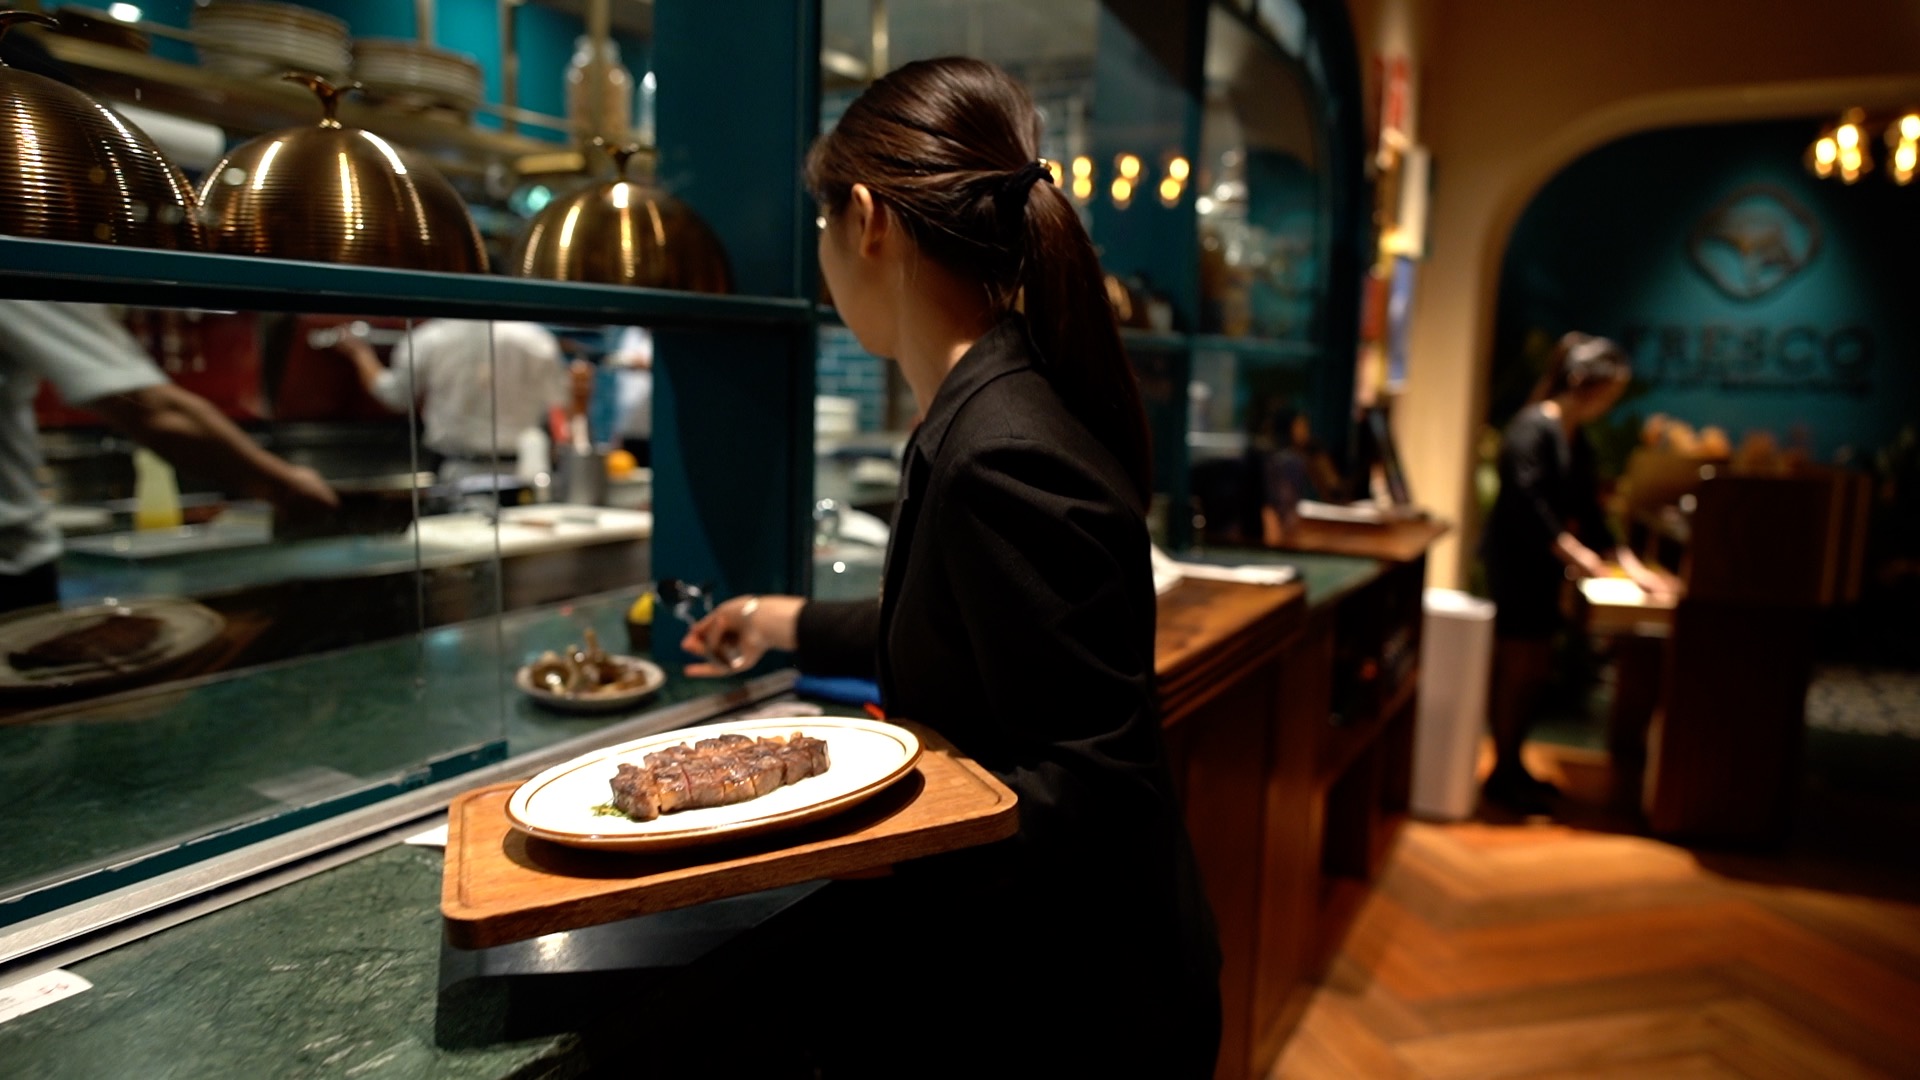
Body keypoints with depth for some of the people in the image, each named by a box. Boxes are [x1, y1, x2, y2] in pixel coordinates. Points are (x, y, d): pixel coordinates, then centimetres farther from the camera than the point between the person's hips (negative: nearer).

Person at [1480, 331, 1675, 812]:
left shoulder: (1577, 438, 13)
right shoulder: (1533, 427, -14)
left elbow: (1588, 511, 13)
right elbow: (1527, 502, -22)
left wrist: (1632, 566, 7)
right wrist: (1576, 552, -21)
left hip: (1544, 569, 9)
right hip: (1515, 564, -9)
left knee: (1535, 672, 13)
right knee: (1517, 671, -3)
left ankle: (1513, 767, 24)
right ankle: (1502, 775, 9)